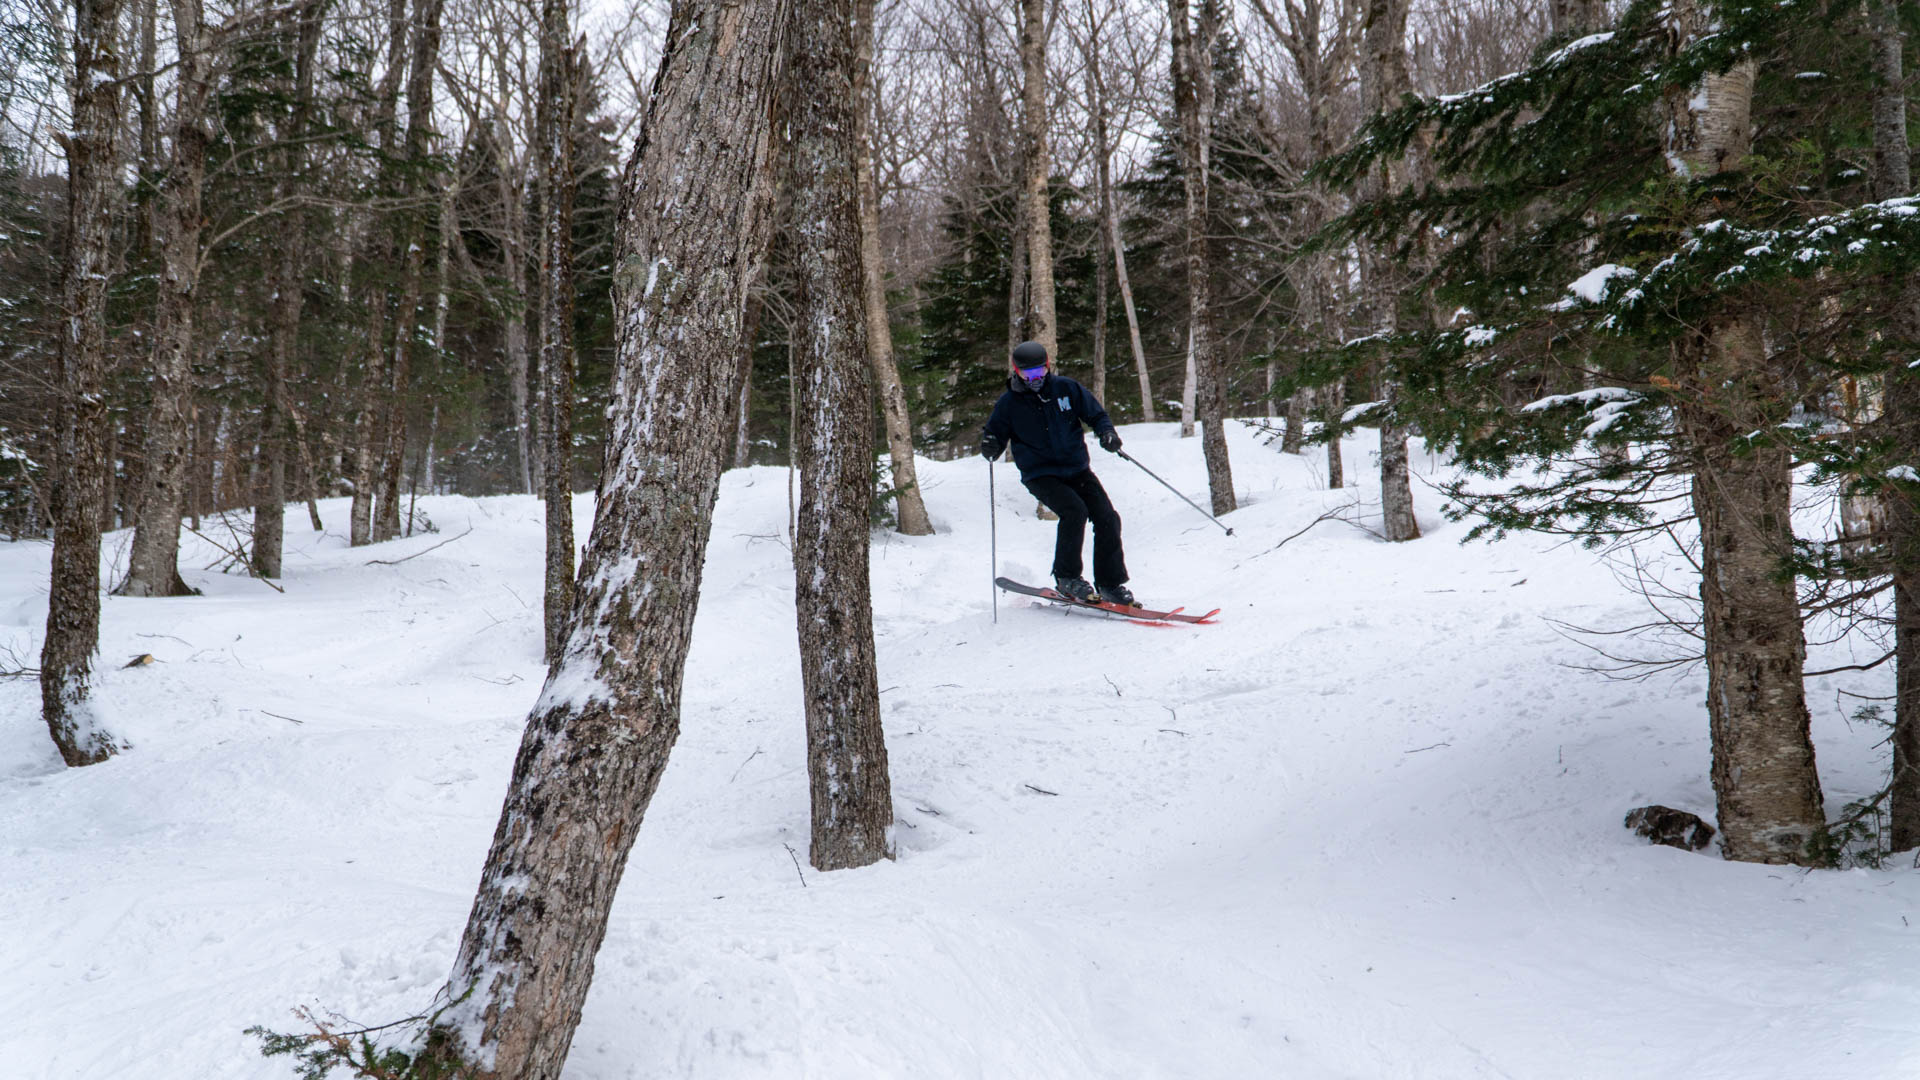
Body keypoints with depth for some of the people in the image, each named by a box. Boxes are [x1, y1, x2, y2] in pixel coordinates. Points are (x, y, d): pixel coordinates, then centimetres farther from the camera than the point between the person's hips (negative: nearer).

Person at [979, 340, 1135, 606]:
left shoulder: (1066, 387, 0)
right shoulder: (1009, 403, -3)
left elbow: (1096, 414, 9)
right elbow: (996, 434, 5)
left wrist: (1106, 432, -12)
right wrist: (989, 447, -19)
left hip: (1077, 468, 3)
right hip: (1040, 475, -3)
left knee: (1106, 517, -10)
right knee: (1074, 511, -27)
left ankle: (1110, 584, 4)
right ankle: (1066, 577, -10)